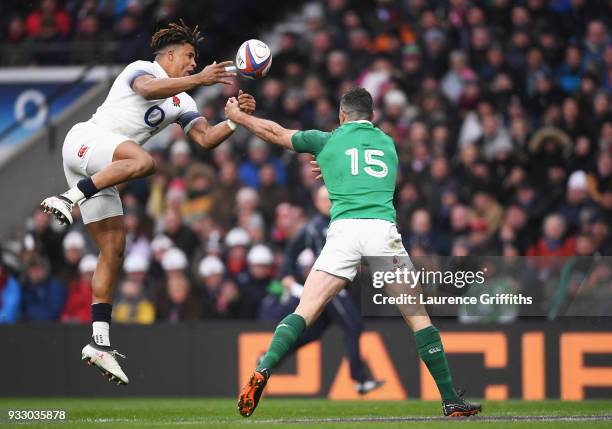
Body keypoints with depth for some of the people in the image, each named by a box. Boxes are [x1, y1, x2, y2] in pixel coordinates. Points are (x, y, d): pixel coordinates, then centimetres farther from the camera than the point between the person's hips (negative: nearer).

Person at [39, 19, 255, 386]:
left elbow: (205, 138, 13)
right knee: (143, 161, -38)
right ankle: (69, 198, -42)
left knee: (114, 249, 3)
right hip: (85, 140, -9)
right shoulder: (142, 69, 1)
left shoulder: (181, 103, 23)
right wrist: (198, 80, -29)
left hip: (101, 173, 9)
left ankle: (100, 342, 3)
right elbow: (148, 88, -24)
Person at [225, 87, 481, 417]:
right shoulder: (387, 142, 26)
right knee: (417, 316, 7)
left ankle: (262, 373, -22)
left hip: (343, 229, -1)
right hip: (383, 228, 1)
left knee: (305, 312, -2)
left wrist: (236, 115, 42)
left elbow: (276, 133, 27)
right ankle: (451, 400, 5)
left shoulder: (329, 140, 19)